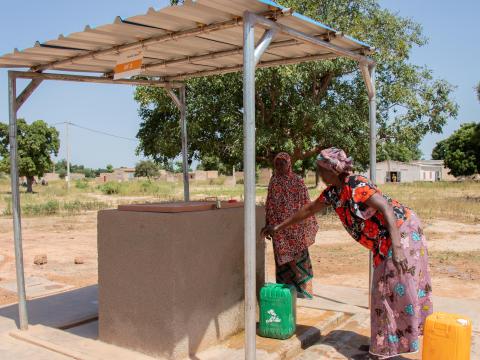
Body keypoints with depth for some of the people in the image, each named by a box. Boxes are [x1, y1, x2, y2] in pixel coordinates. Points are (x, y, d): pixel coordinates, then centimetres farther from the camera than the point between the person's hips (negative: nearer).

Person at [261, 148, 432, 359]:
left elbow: (387, 208, -28)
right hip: (383, 241, 9)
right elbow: (309, 209, 16)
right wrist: (279, 227, 20)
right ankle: (384, 343, 26)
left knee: (398, 286, -2)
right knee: (385, 288, 14)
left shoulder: (356, 186, -22)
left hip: (401, 230, -9)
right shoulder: (332, 192, 5)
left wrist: (396, 247, -35)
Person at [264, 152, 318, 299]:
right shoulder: (273, 181, 6)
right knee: (283, 256, 6)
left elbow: (306, 203, 2)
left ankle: (302, 287, 8)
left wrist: (311, 223, -1)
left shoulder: (298, 181, 0)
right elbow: (269, 204, 10)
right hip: (279, 225, 2)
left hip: (296, 224, -2)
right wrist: (269, 224, 8)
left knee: (299, 255, -1)